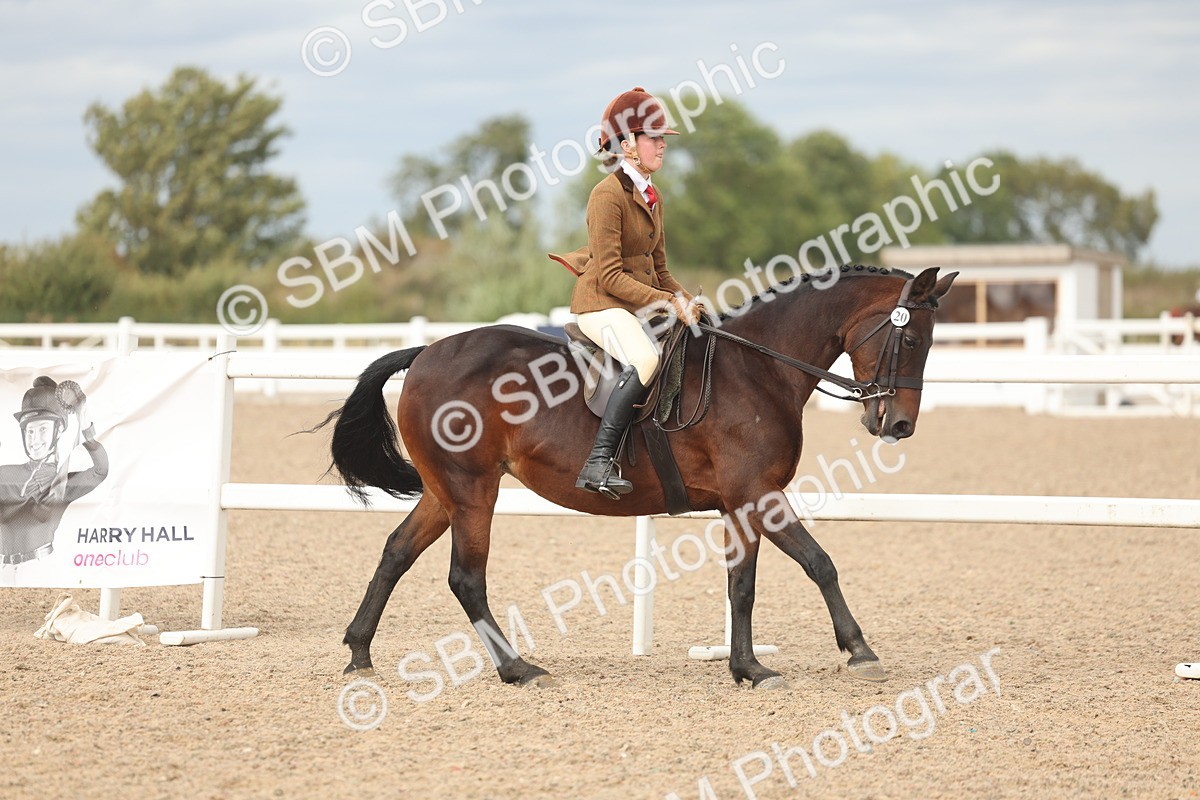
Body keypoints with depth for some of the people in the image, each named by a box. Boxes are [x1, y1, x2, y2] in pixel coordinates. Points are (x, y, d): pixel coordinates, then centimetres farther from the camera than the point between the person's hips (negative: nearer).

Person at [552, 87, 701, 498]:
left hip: (640, 306, 10)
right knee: (646, 360, -34)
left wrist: (685, 300, 1)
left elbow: (659, 270, 19)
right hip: (601, 304, -10)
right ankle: (598, 464, -37)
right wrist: (664, 302, -22)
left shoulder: (653, 198, 14)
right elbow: (610, 277, -18)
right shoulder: (608, 195, -14)